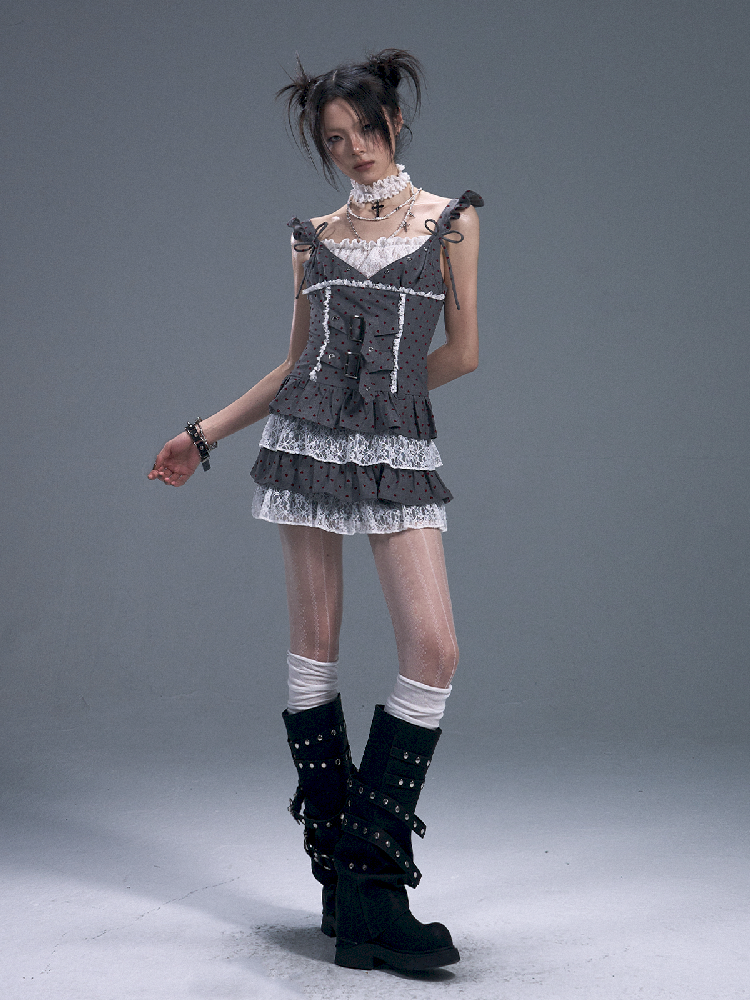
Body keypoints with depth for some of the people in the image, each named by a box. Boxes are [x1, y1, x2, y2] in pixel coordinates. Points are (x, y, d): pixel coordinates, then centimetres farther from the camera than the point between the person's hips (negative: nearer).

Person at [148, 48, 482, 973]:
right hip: (308, 440, 2)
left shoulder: (452, 220, 7)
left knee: (434, 648, -13)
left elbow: (462, 352, 5)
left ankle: (369, 882, -6)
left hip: (400, 449, -2)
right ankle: (340, 871, 11)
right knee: (314, 643, 1)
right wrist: (203, 436, 16)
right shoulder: (314, 237, 13)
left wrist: (378, 393, 10)